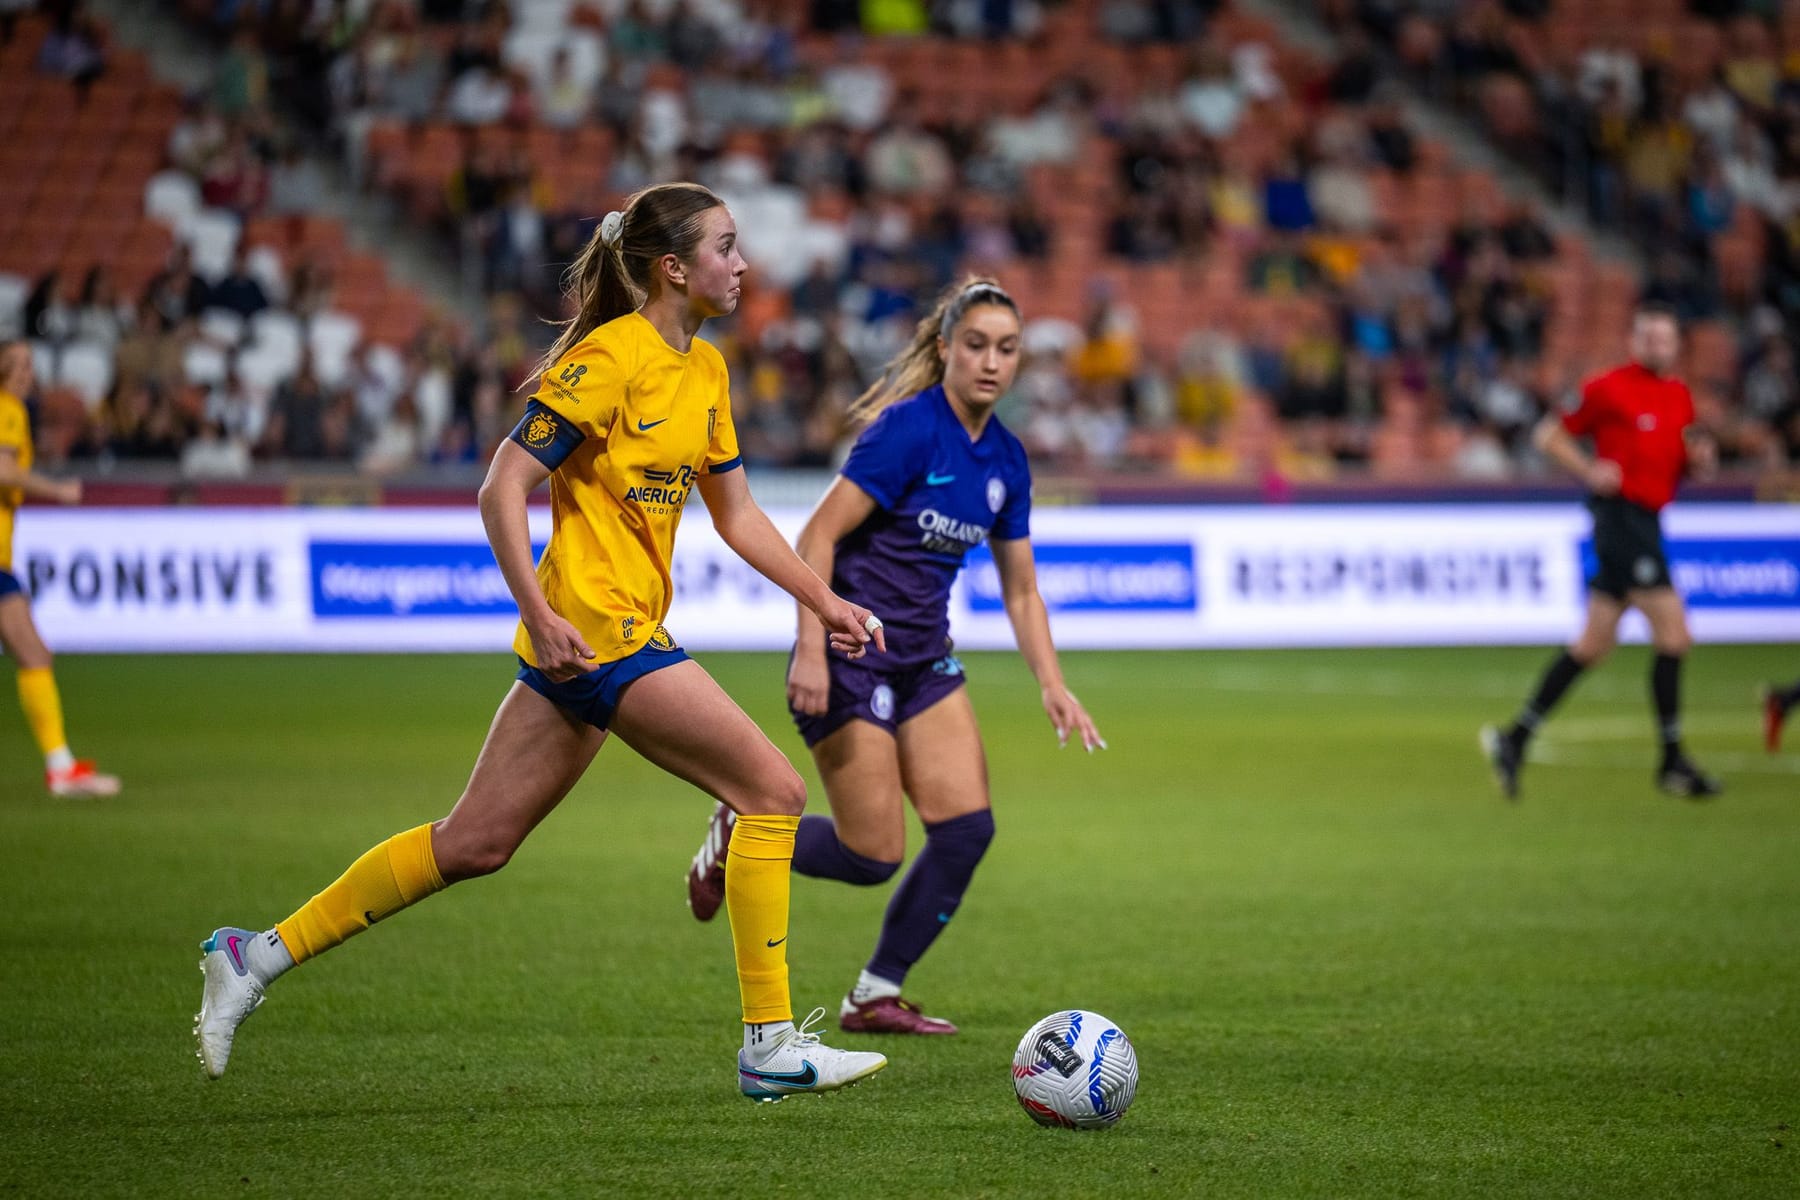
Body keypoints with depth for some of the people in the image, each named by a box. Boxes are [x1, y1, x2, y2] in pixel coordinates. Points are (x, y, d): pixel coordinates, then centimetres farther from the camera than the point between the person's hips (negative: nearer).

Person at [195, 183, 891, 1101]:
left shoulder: (704, 372, 14)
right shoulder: (609, 357, -13)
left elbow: (735, 514, 24)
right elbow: (504, 486, -16)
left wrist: (822, 600, 19)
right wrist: (539, 611, -23)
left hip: (607, 637, 9)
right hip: (594, 628, -9)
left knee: (474, 843, 10)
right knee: (773, 791, -8)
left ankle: (261, 956, 15)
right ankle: (770, 1045, -3)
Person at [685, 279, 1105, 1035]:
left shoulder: (1005, 460, 6)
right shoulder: (908, 429, -17)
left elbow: (1020, 590, 14)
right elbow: (818, 536, -18)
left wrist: (1052, 685, 4)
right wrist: (810, 650, -24)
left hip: (924, 658, 7)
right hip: (850, 655, -7)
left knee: (968, 828, -6)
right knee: (873, 855, -8)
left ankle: (875, 996, 8)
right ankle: (737, 838, 20)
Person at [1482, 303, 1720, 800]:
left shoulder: (1680, 396, 14)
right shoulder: (1610, 388, -7)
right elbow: (1549, 434, -1)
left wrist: (1697, 457, 4)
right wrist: (1589, 470, -15)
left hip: (1645, 525, 8)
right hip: (1620, 513, -8)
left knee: (1594, 643, 8)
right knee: (1673, 632, -11)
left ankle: (1514, 739, 13)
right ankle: (1672, 760, -4)